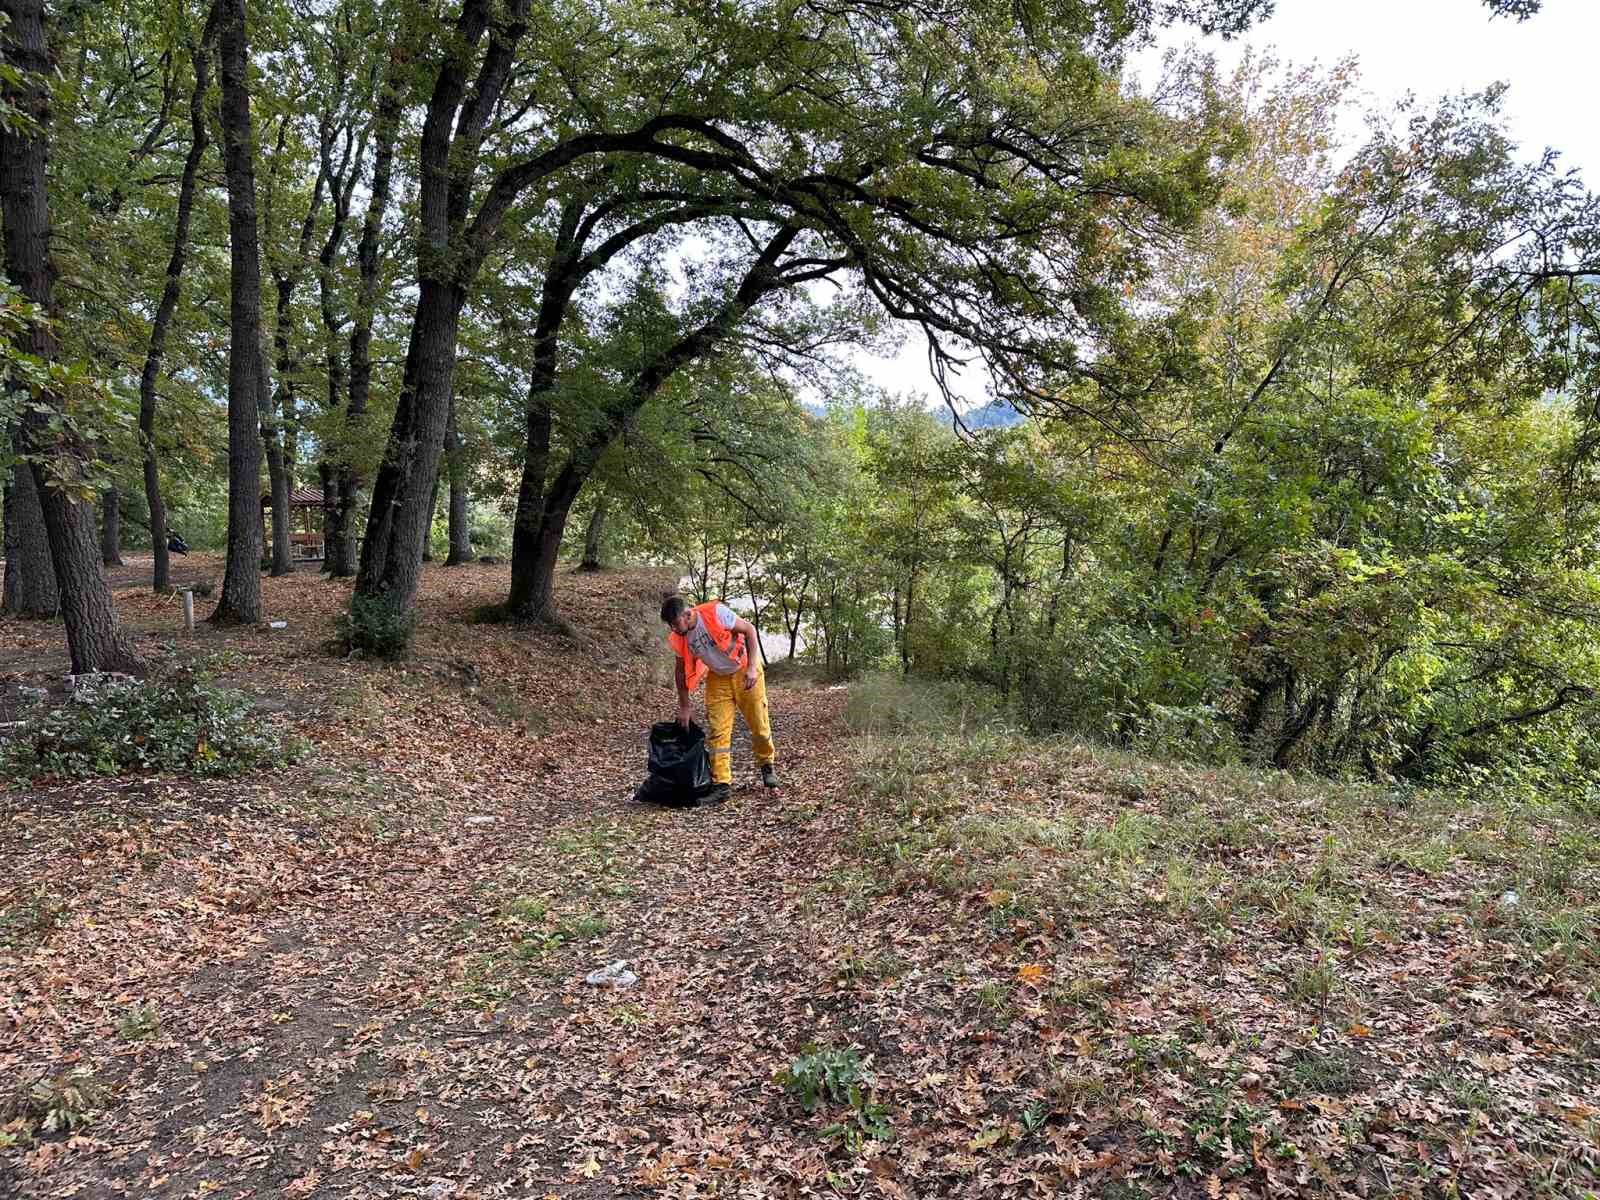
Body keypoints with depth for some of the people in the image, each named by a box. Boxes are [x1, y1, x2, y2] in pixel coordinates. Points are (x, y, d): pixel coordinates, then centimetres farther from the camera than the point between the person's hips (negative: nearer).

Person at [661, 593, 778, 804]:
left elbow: (750, 630, -19)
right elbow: (682, 670, 1)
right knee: (717, 732, -6)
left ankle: (767, 764, 30)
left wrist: (752, 667, -24)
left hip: (745, 672, -3)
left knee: (759, 726, 4)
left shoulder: (715, 613, -27)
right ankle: (722, 784, -2)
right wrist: (684, 707, 3)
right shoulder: (678, 639, -13)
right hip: (717, 679, 4)